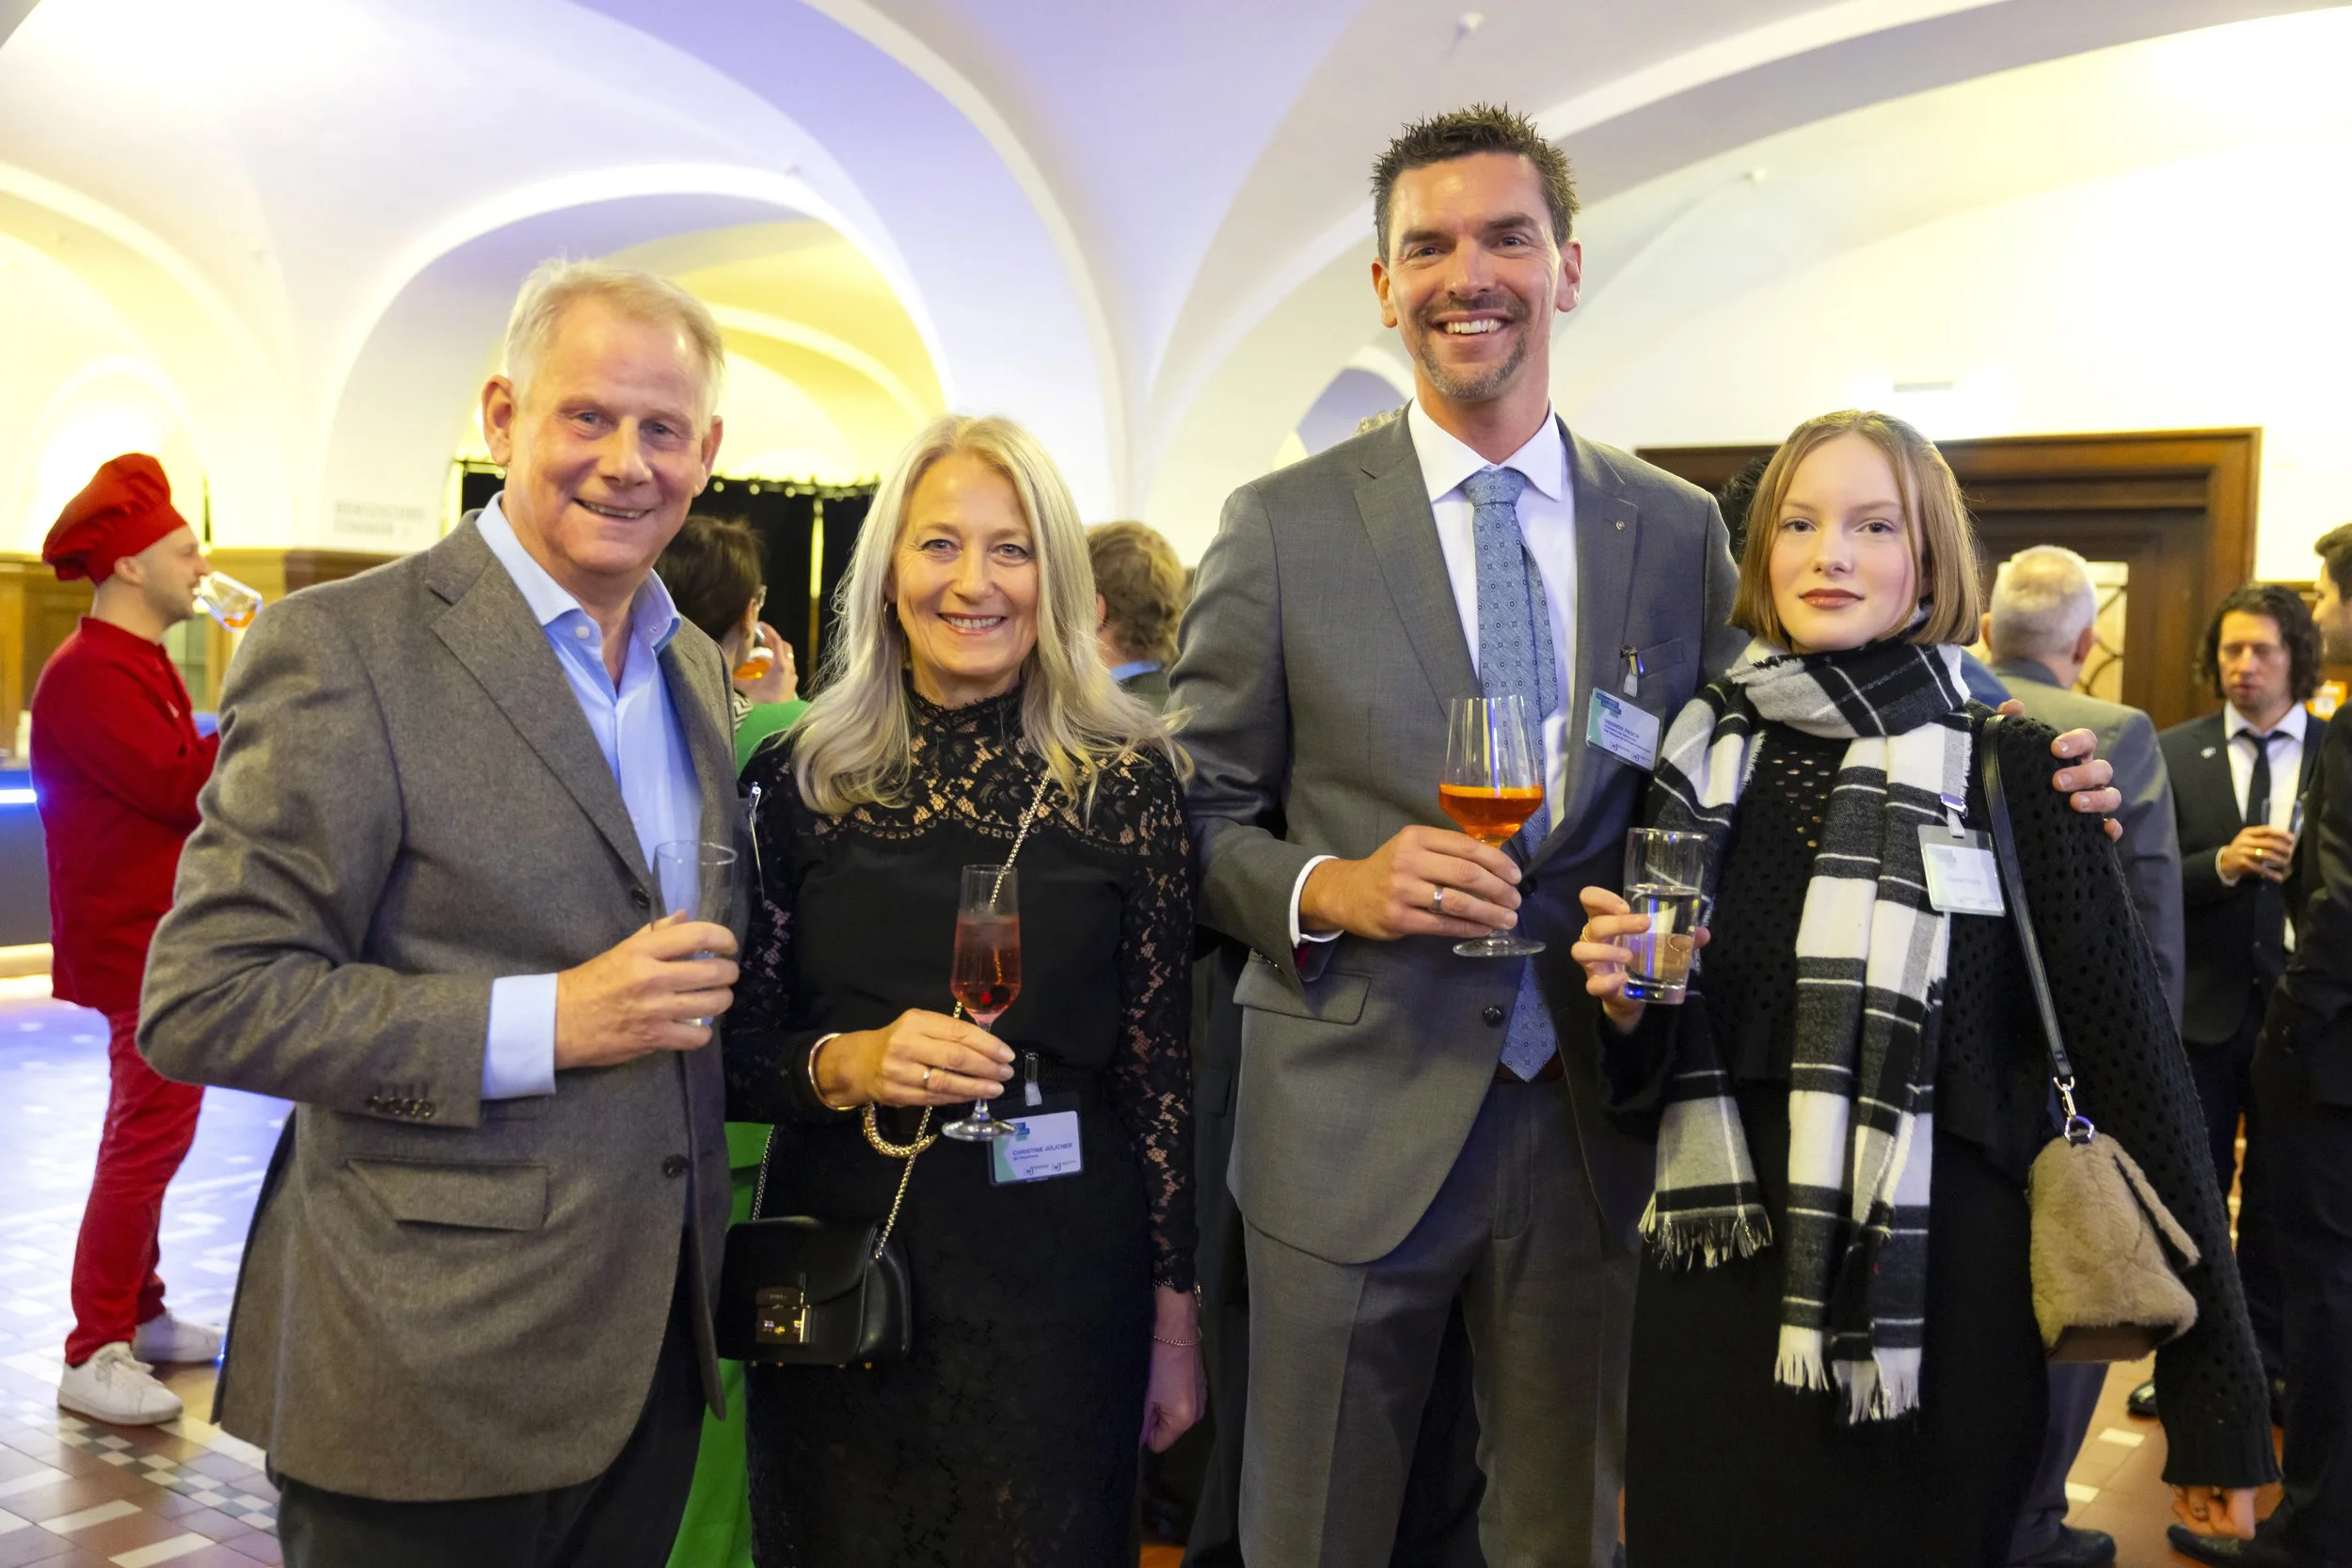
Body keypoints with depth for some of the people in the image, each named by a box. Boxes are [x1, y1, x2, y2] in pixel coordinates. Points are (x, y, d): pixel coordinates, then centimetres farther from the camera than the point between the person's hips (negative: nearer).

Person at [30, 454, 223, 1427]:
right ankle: (93, 1357, -1)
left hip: (163, 940, 11)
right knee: (148, 1137, -9)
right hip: (139, 946, -11)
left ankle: (139, 1315, 29)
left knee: (150, 1133, 17)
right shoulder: (92, 673, -17)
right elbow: (183, 785, -26)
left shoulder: (138, 665, 17)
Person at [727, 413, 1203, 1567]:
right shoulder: (799, 776, -1)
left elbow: (1161, 1059, -2)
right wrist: (844, 1065, -18)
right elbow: (735, 1056, 2)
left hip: (1058, 1272, -1)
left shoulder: (1128, 776, -4)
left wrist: (1175, 1308, -1)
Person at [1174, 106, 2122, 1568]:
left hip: (1590, 1120, 2)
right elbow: (1199, 818, 1)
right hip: (1353, 1124, -2)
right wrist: (1331, 888, -19)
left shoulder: (1679, 529, 5)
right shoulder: (1282, 526, -3)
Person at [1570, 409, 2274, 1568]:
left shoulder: (2008, 765, -7)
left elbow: (2130, 1066, -7)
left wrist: (2213, 1396, -6)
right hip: (1715, 1309, 3)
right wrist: (1627, 1005, -10)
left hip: (1935, 1311, -3)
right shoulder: (1702, 757, 3)